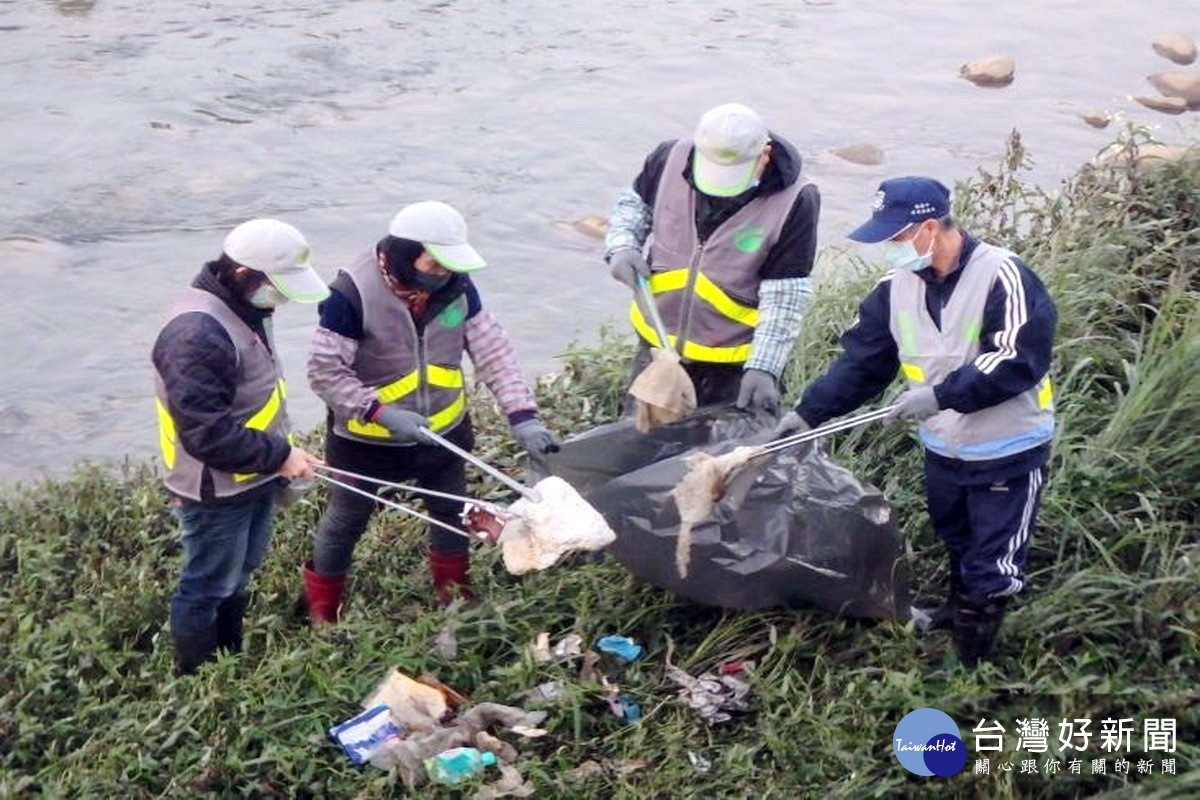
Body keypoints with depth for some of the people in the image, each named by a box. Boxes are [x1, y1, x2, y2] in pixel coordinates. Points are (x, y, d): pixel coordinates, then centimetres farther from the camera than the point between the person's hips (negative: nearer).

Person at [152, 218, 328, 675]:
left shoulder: (242, 309, 2)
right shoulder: (197, 333, -31)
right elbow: (207, 434, -32)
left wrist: (279, 453, 10)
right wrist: (278, 456, -25)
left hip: (254, 479, 10)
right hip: (215, 492, -10)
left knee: (237, 576, 25)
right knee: (208, 588, 7)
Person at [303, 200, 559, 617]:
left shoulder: (455, 284, -13)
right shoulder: (354, 293, -29)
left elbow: (493, 350, -11)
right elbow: (325, 372, -25)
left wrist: (523, 416, -20)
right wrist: (381, 412, -34)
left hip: (443, 431, 5)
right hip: (368, 438, -5)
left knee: (451, 513, 23)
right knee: (345, 523, 14)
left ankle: (456, 598, 47)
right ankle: (320, 618, 34)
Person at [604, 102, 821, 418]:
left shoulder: (794, 202, -21)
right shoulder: (671, 159, -12)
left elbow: (784, 298, -18)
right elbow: (634, 204, 10)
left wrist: (763, 368, -23)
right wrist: (622, 247, -9)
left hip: (735, 363, -4)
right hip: (658, 345, 4)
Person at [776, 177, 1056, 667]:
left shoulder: (1002, 277, -24)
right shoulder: (899, 283, -3)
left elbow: (1019, 362, -29)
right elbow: (861, 359, 2)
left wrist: (941, 395, -32)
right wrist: (809, 412, -4)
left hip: (1008, 452, -7)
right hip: (942, 448, 7)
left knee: (992, 567, 2)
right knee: (955, 545, 27)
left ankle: (971, 662, 14)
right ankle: (959, 612, 49)